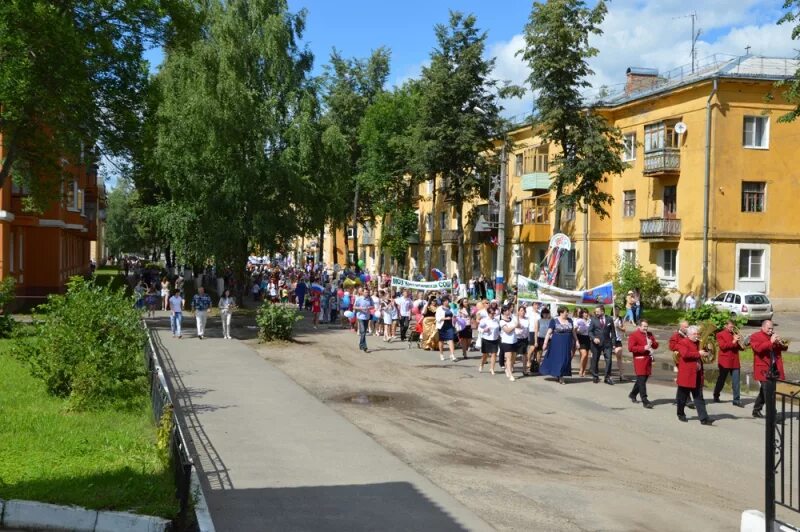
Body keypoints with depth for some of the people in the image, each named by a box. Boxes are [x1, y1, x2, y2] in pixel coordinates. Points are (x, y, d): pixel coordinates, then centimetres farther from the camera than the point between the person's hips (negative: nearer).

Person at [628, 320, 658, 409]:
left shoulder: (649, 334, 16)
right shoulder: (633, 335, -6)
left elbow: (656, 345, 18)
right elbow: (630, 348, -15)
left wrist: (652, 343, -5)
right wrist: (644, 348, -19)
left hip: (648, 360, 7)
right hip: (639, 360, -7)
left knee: (644, 378, 15)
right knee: (641, 380, -9)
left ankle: (633, 394, 34)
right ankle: (645, 401, -10)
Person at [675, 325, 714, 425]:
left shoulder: (699, 343, 15)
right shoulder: (683, 342, -8)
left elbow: (702, 353, 26)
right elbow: (685, 354, -24)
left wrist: (705, 352, 4)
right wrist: (698, 354, -24)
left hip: (697, 375, 6)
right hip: (686, 375, -6)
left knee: (699, 398, 3)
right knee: (683, 396, 8)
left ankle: (704, 418, -2)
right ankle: (681, 414, 25)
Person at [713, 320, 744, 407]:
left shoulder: (735, 334, 16)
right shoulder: (720, 334, 0)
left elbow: (741, 347, 13)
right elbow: (722, 346, -14)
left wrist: (739, 342, -7)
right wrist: (733, 342, -20)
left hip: (735, 362, 4)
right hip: (724, 361, -4)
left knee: (736, 382, -4)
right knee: (721, 380, 7)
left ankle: (736, 400, -5)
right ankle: (716, 396, 23)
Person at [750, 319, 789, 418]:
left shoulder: (773, 336, 19)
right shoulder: (755, 336, -2)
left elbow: (783, 348, 16)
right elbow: (758, 348, -19)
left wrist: (780, 343, -6)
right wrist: (771, 342, -23)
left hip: (774, 369, 7)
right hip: (763, 369, -7)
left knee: (764, 391, 15)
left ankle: (756, 411, 27)